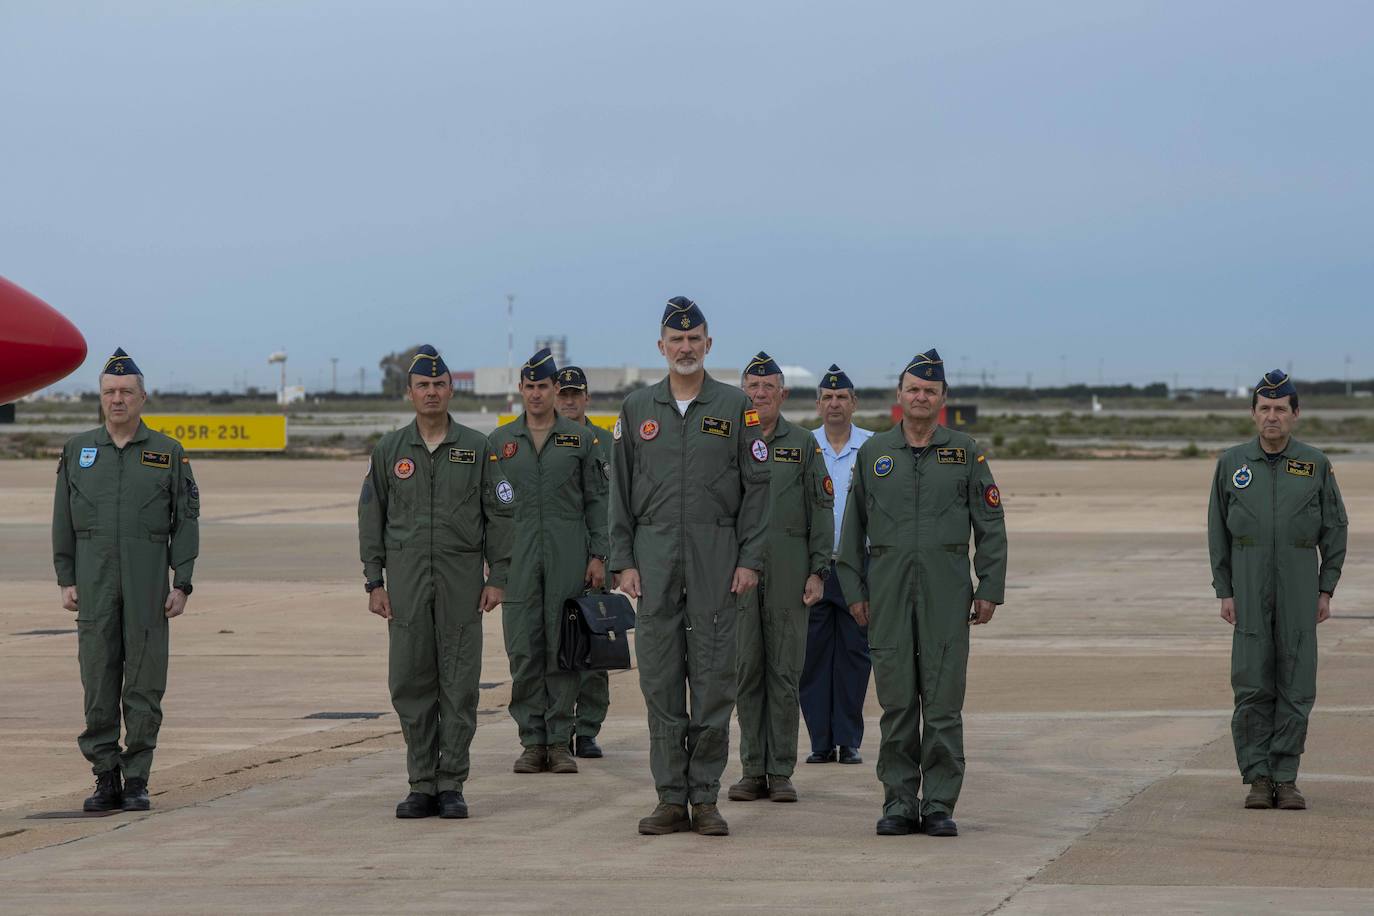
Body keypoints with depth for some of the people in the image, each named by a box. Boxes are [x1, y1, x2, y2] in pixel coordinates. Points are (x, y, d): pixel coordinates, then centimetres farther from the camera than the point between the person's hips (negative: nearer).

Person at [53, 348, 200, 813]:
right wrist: (66, 580, 3)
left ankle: (136, 781, 5)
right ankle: (105, 778, 7)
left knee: (144, 686, -1)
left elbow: (186, 522, 3)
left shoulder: (168, 453, 4)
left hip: (147, 586, -1)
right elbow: (63, 521, 10)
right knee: (98, 683, 0)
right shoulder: (77, 451, 9)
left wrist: (182, 584, -4)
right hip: (94, 586, 1)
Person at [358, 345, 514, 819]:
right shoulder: (389, 451, 9)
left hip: (461, 580, -1)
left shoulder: (477, 448, 5)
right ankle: (421, 786, 7)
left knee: (459, 685, -1)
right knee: (410, 683, 0)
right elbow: (371, 518, 9)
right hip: (407, 581, 1)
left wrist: (497, 578, -2)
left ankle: (452, 785, 4)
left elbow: (499, 514, 5)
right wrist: (374, 582, 2)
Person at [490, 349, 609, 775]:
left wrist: (598, 556, -1)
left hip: (568, 560, -1)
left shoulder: (582, 439, 6)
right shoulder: (500, 441, 10)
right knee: (524, 652, -1)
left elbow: (596, 500, 6)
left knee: (563, 650, -1)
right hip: (518, 561, 1)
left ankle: (560, 741, 3)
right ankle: (532, 742, 4)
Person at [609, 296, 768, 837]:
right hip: (655, 556, 2)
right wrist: (623, 562, 1)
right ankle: (671, 799, 6)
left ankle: (706, 799, 5)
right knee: (659, 679, 1)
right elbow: (620, 492, 9)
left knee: (714, 679, -1)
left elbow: (756, 487, 2)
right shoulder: (637, 409, 10)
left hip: (716, 556, -1)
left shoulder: (736, 407, 4)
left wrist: (750, 560, -5)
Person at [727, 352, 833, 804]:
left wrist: (818, 572, -3)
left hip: (788, 572, -1)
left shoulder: (803, 443, 7)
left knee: (784, 673, 0)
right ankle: (753, 771, 7)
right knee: (745, 672, 1)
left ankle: (781, 773, 4)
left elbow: (821, 509, 5)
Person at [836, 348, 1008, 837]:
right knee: (896, 701, 2)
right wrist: (853, 590, 8)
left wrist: (989, 589, 0)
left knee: (944, 701, -3)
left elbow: (991, 525, 6)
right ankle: (899, 802, 7)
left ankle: (940, 804, 2)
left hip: (946, 591, -1)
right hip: (888, 590, 1)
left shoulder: (965, 452, 7)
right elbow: (853, 526, 13)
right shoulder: (873, 452, 10)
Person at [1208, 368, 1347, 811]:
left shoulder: (1315, 465, 2)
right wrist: (1224, 592, 0)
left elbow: (1334, 529, 5)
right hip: (1250, 592, 0)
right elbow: (1218, 530, 6)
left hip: (1300, 593, 0)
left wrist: (1326, 590, -1)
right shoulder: (1232, 463, 4)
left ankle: (1286, 779, 4)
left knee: (1296, 687, -1)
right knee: (1253, 687, -3)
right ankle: (1258, 779, 3)